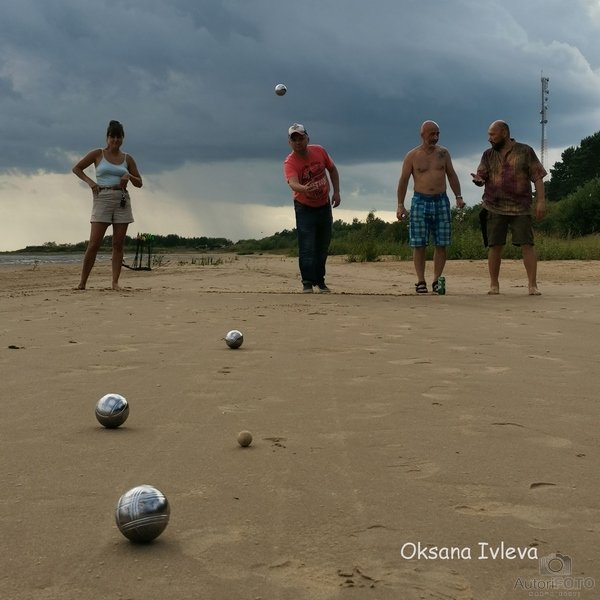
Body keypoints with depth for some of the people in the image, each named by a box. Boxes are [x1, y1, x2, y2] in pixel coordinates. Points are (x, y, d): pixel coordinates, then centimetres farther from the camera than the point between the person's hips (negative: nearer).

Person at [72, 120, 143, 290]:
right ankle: (82, 282, -2)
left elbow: (139, 183, 13)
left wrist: (129, 176, -7)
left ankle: (115, 282, 3)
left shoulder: (127, 159, 11)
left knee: (118, 244, 0)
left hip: (122, 201, 3)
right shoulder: (98, 154, 5)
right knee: (94, 243, -7)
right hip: (102, 199, -3)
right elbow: (76, 168, 11)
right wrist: (89, 181, -4)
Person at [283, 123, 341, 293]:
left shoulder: (319, 151, -8)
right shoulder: (289, 162, -22)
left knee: (323, 247, 12)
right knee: (307, 247, -13)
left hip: (324, 205, 4)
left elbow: (332, 169, 8)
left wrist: (336, 192, 1)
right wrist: (304, 188, -62)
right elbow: (293, 183, -41)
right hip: (304, 208, -4)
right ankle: (307, 283, -7)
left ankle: (320, 281, 24)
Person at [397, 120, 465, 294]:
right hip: (420, 201, -2)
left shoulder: (443, 153, 9)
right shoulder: (412, 156, 1)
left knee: (441, 244, 0)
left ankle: (437, 281, 6)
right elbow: (403, 180, 2)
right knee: (419, 244, -3)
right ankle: (420, 281, 1)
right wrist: (400, 205, -4)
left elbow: (452, 175, 13)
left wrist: (458, 196, 3)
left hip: (441, 201, 2)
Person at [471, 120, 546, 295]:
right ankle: (494, 285, 11)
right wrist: (478, 180, -17)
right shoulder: (488, 155, 12)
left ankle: (533, 285, -5)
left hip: (520, 208, -2)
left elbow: (537, 177, 1)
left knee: (527, 245, -8)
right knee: (495, 246, 2)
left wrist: (541, 200, -8)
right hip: (495, 207, 3)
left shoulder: (525, 151, 3)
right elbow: (481, 177, 8)